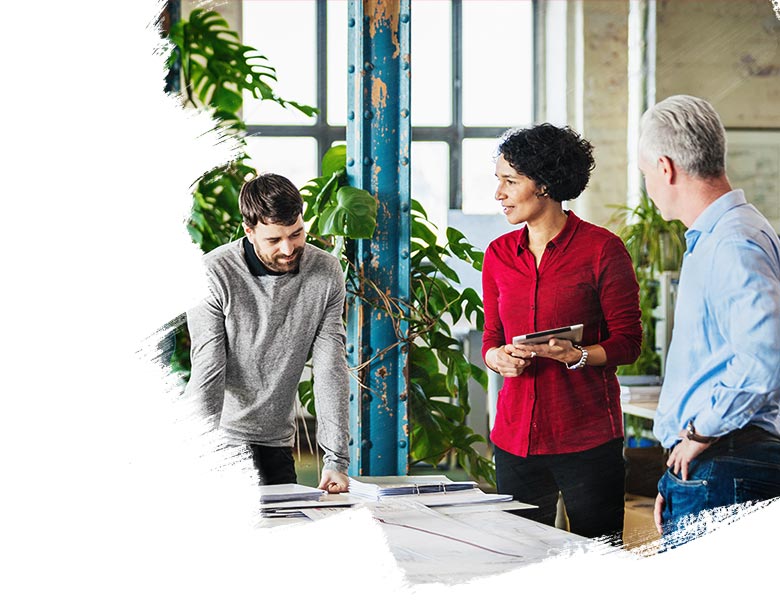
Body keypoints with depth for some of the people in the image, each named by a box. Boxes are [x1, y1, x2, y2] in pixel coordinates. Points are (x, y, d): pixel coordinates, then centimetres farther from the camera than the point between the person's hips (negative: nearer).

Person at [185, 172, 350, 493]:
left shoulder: (326, 273, -6)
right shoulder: (214, 274, -16)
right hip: (220, 441, -3)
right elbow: (207, 375, -18)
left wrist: (336, 460, -16)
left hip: (276, 442, 3)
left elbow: (330, 371, -8)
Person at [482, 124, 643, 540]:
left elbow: (628, 342, -4)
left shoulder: (602, 248, -5)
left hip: (588, 438, -5)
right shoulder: (499, 254, 10)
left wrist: (578, 355, -21)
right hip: (515, 435, 5)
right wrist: (499, 358, -7)